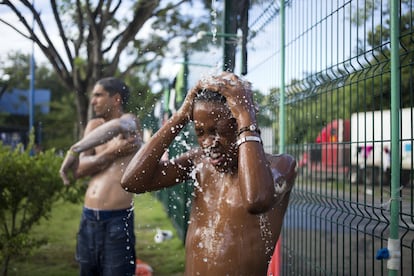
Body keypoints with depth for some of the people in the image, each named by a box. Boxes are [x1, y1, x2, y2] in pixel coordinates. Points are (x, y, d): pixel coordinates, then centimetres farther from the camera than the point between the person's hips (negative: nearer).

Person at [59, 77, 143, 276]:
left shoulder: (130, 121, -3)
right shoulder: (93, 125, 13)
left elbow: (117, 126, -30)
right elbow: (79, 170, 1)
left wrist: (74, 151, -30)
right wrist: (110, 153, -13)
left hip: (117, 219, -6)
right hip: (88, 218, 6)